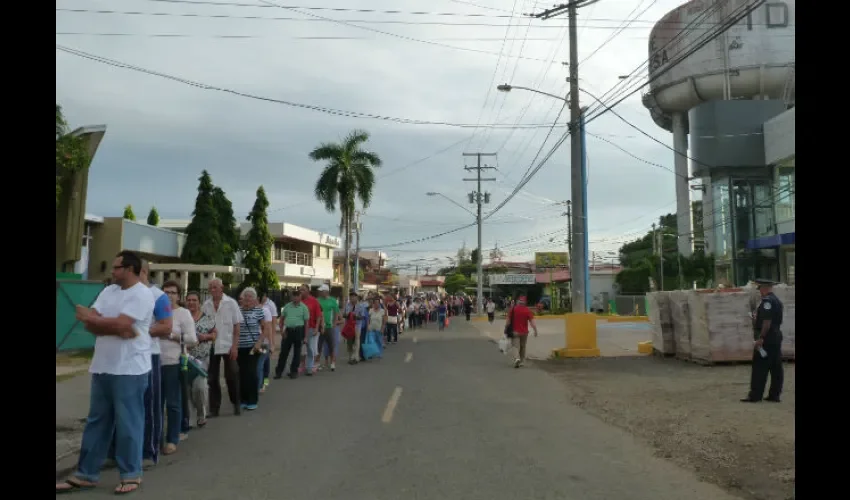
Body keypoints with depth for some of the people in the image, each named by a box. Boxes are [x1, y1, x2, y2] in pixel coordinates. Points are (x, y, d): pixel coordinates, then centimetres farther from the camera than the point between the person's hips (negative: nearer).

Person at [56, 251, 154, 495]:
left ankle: (131, 474, 14)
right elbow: (91, 323, 4)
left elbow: (120, 324, -20)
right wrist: (117, 329, -14)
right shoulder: (108, 291, 12)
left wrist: (90, 317, -6)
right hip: (102, 367, 8)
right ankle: (85, 474, 24)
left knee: (127, 423, 1)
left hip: (130, 370, -8)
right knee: (96, 421, 14)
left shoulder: (142, 294, -11)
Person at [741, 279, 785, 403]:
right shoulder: (777, 300, 15)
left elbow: (767, 322, -22)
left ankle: (755, 395, -1)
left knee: (759, 367, -4)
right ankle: (775, 395, 13)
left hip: (766, 338, -10)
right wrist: (757, 318, 16)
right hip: (776, 336, 10)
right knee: (776, 367, 9)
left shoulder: (767, 301, -16)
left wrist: (760, 338, -21)